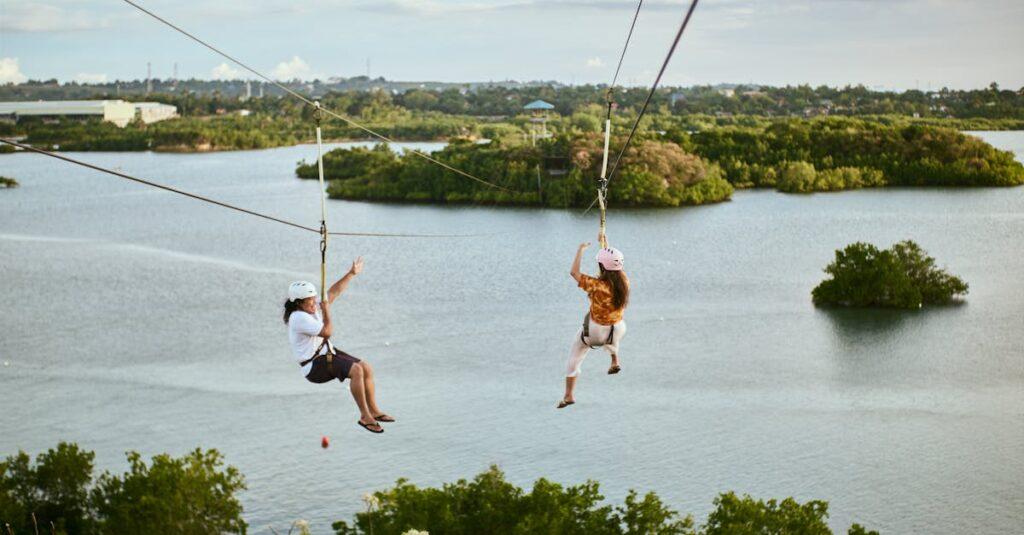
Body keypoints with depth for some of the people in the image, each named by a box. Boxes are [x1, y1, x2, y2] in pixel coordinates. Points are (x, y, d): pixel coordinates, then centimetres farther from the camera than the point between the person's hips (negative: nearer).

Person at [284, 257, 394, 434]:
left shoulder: (313, 307, 7)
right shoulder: (299, 318, -21)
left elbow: (333, 293, 13)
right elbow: (327, 332, -24)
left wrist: (352, 274, 12)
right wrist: (326, 312, -10)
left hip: (329, 354, 10)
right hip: (315, 366, -10)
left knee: (366, 368, 1)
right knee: (356, 370, -27)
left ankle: (373, 410, 7)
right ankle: (365, 416, -22)